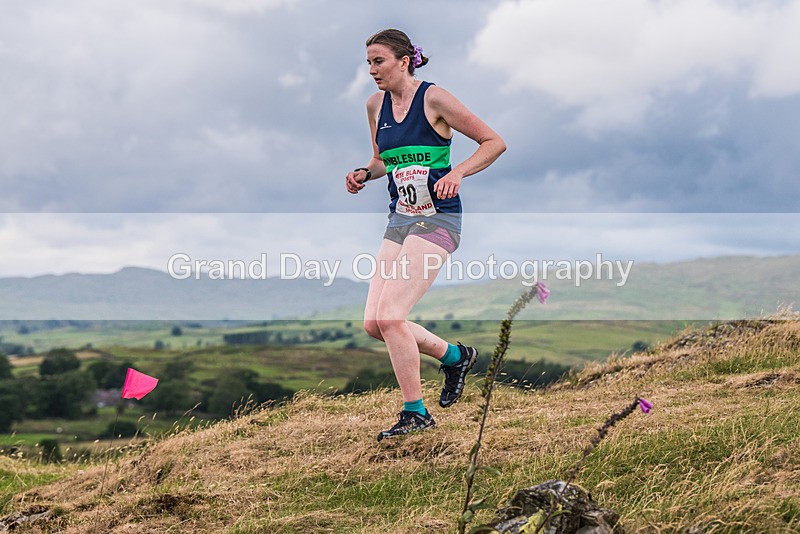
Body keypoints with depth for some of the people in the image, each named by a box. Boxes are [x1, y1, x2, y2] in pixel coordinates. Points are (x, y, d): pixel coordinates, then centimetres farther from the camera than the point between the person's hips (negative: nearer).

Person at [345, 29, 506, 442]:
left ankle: (415, 413, -4)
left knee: (389, 314, -18)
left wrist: (458, 172, -21)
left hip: (436, 220, -8)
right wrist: (364, 174, 4)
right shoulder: (376, 105, 10)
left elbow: (494, 142, -6)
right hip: (399, 222, 8)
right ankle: (455, 356, 23)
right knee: (374, 324, 1)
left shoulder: (433, 99, -9)